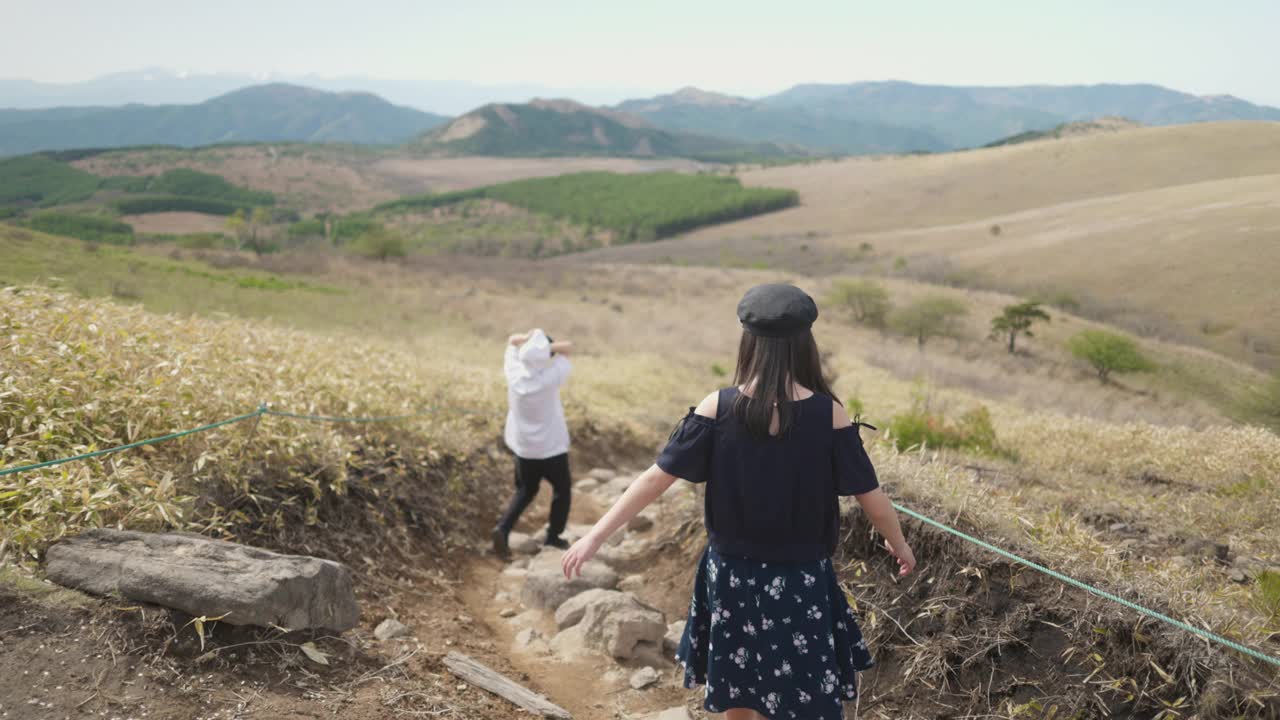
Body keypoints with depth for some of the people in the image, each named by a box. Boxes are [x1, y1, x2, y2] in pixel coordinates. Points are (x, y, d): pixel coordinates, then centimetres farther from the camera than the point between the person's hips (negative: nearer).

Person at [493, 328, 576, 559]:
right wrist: (547, 346, -21)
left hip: (524, 447, 4)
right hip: (552, 447, -4)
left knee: (525, 491, 20)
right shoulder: (550, 378, -24)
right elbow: (568, 348, -12)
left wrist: (527, 339, -16)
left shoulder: (514, 374, -13)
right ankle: (553, 536, 26)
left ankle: (503, 528, 0)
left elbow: (512, 341, 3)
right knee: (561, 490, 19)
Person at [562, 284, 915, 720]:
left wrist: (597, 535, -4)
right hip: (801, 581, -1)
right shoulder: (828, 414, -13)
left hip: (732, 574, 2)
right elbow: (872, 498, -6)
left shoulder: (717, 408, -11)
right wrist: (898, 544, 14)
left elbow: (657, 477, -10)